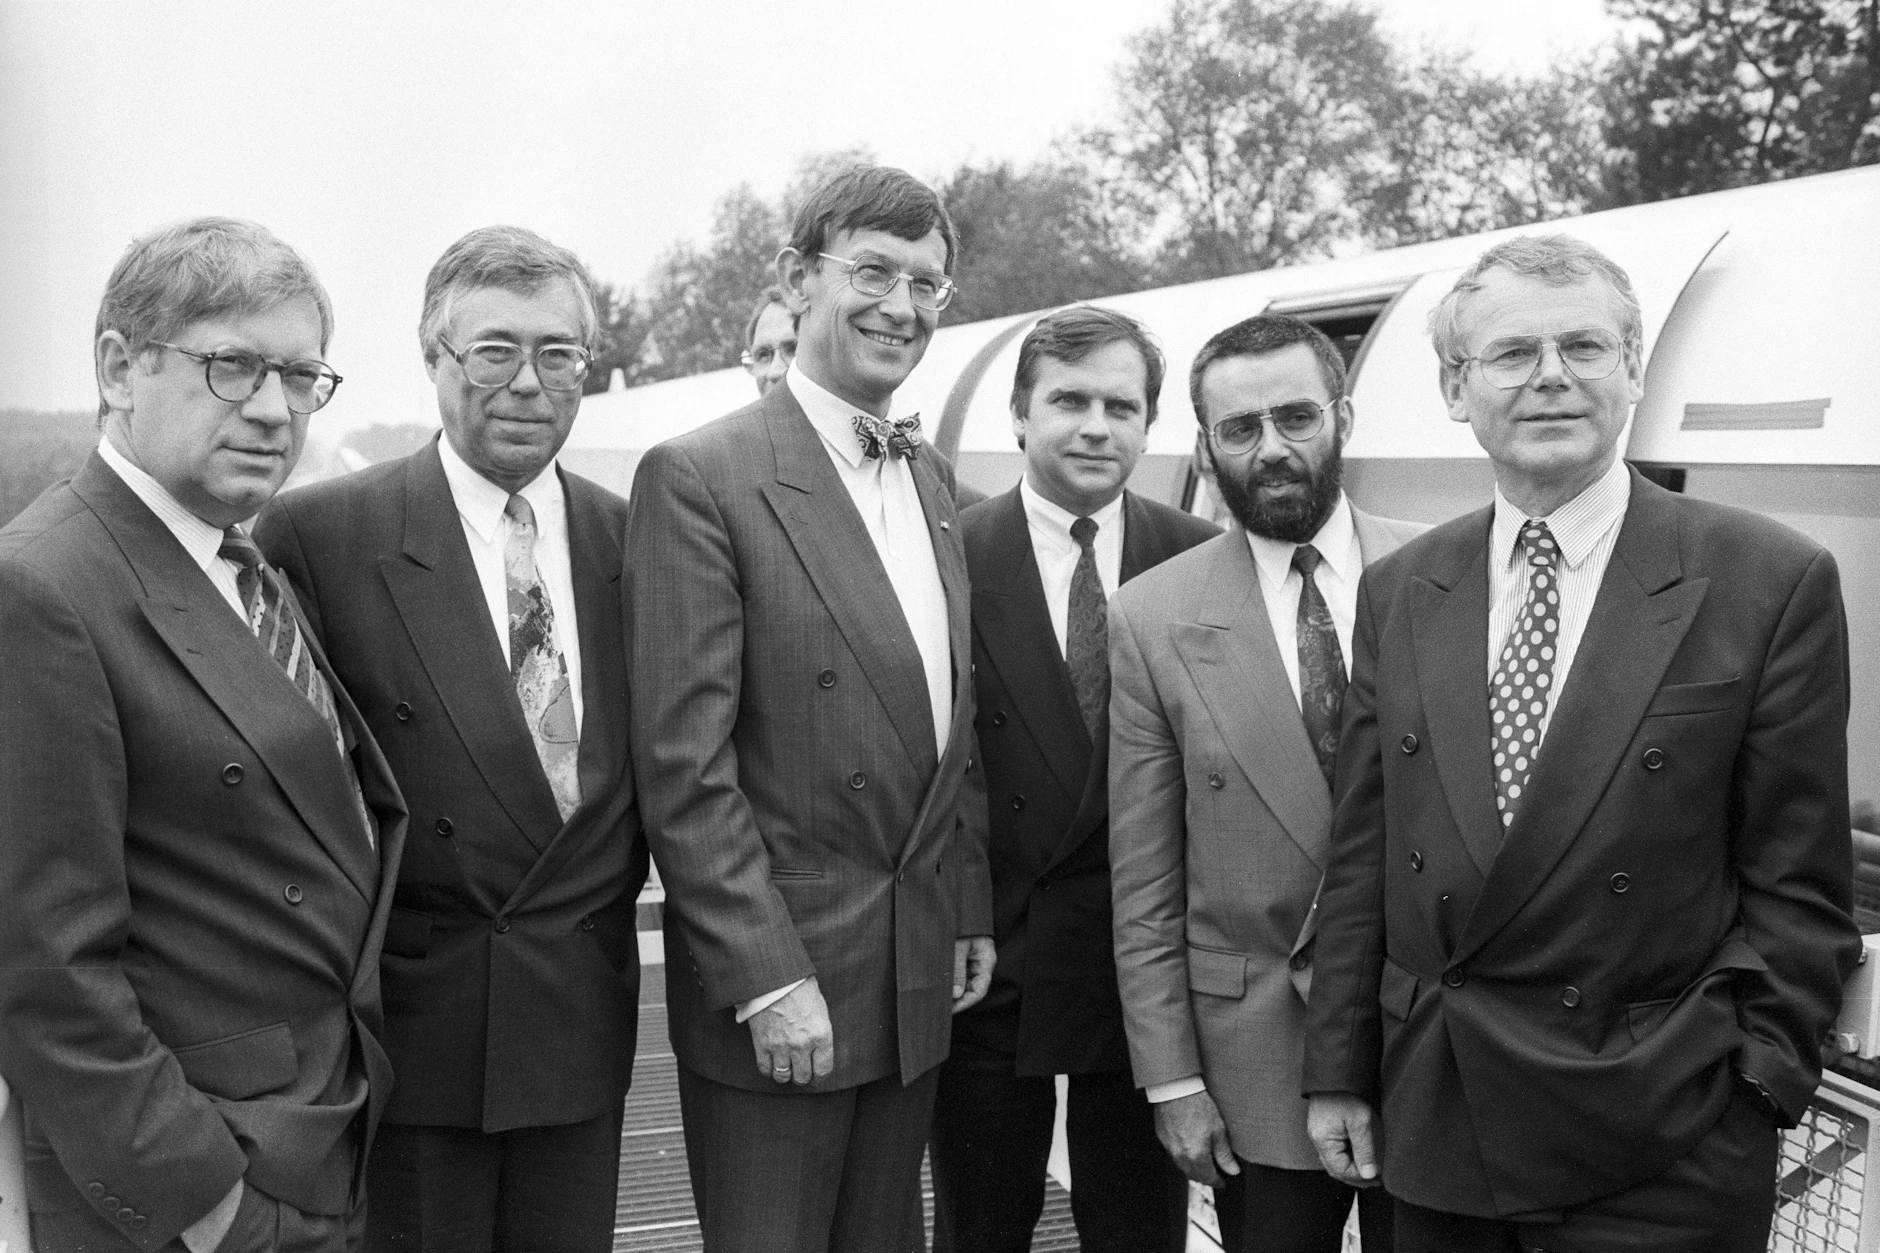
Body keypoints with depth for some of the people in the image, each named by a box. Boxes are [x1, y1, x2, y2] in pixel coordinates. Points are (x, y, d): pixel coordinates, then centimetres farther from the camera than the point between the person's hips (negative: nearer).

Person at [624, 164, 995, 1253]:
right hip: (774, 977, -6)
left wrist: (972, 909, 11)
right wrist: (767, 979, -17)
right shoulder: (701, 479, -12)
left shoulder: (934, 477, 11)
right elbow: (684, 764, -16)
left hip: (920, 976, 7)